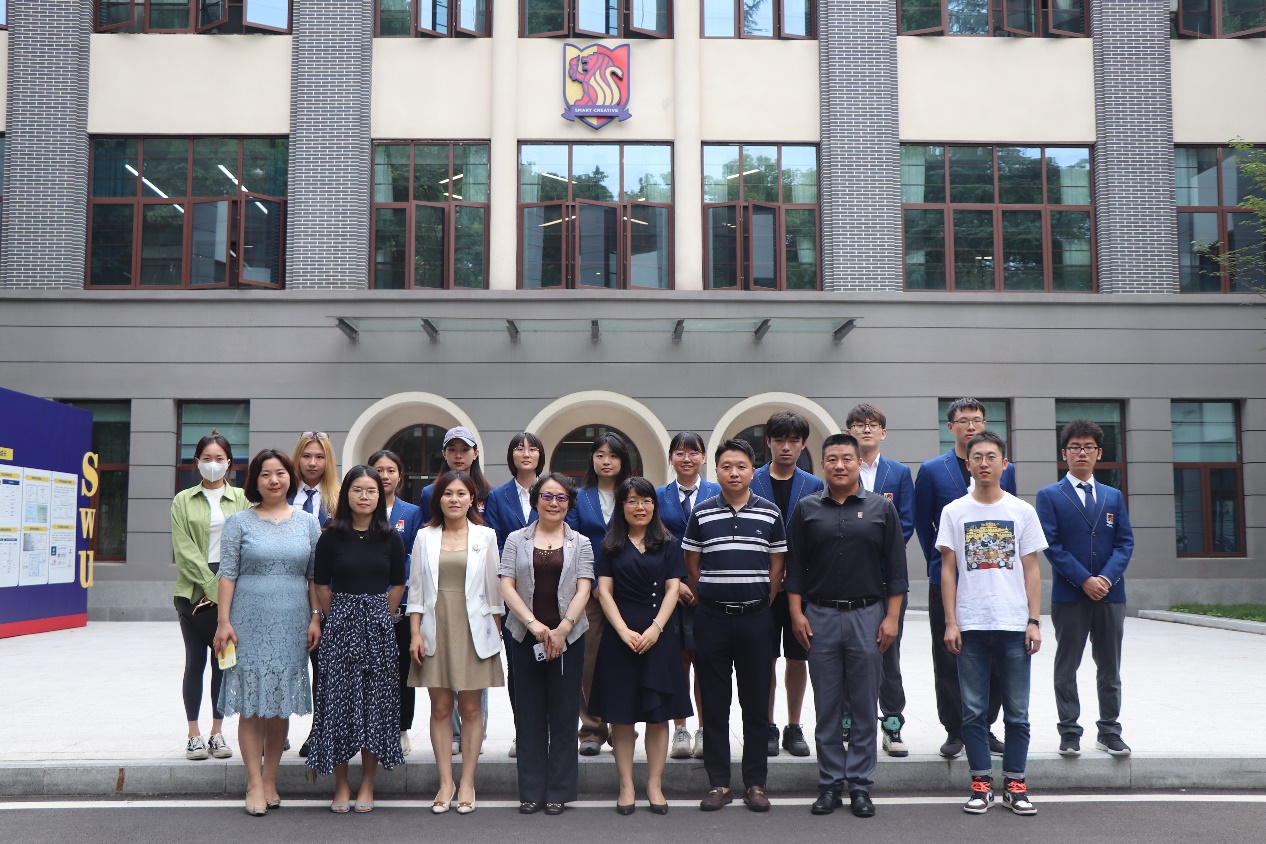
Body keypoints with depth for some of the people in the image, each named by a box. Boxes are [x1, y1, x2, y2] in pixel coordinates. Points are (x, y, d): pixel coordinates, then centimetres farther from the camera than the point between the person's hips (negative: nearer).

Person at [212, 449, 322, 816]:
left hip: (291, 624, 2)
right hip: (250, 621, -2)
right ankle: (254, 785, 4)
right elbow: (228, 574, 0)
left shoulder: (307, 523, 8)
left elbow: (315, 575, 9)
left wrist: (316, 617, 2)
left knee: (281, 705, 7)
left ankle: (270, 781, 17)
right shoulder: (239, 522, 2)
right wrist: (223, 621, -6)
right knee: (251, 705, -2)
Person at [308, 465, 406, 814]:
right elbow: (321, 585, 4)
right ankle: (341, 785, 13)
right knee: (338, 702, 1)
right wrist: (340, 618, 6)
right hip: (340, 625, -1)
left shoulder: (390, 538, 3)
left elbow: (398, 585, 9)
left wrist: (377, 617, 7)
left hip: (379, 627, 1)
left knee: (376, 704, 3)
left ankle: (367, 785, 15)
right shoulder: (331, 537, -2)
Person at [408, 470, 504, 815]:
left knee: (470, 708, 2)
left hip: (473, 629, -1)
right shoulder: (425, 537, 7)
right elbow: (415, 589, 6)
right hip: (436, 628, 1)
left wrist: (496, 633, 3)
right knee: (440, 708, 3)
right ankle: (445, 782, 12)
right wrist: (415, 633, -1)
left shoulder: (485, 536, 5)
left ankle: (467, 783, 11)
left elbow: (494, 588, 6)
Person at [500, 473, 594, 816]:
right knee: (529, 713, 4)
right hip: (525, 637, 0)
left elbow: (583, 589, -1)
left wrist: (562, 629, -13)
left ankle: (559, 791, 12)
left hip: (568, 636, 0)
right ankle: (531, 791, 13)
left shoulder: (580, 543, 8)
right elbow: (507, 586, 0)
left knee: (564, 713, 3)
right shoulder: (516, 540, 7)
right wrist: (533, 623, -12)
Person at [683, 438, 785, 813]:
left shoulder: (770, 513, 3)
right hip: (711, 619, 0)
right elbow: (692, 564, 8)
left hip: (756, 618, 0)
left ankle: (755, 782, 15)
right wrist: (709, 600, 5)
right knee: (714, 705, 5)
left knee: (756, 704, 5)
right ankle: (718, 783, 14)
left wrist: (760, 605, 5)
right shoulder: (701, 513, 3)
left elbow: (777, 565, 7)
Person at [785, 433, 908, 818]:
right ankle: (830, 783, 15)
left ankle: (859, 784, 14)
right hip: (820, 617, 1)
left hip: (867, 615, -1)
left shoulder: (881, 508, 3)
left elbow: (896, 567, 3)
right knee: (827, 707, 6)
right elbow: (794, 567, 7)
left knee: (865, 707, 4)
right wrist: (797, 613, -1)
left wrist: (892, 617, -3)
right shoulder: (806, 509, 6)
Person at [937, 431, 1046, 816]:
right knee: (973, 710, 5)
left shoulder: (1022, 511, 6)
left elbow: (1031, 570, 7)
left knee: (1017, 712, 5)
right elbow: (948, 570, 4)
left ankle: (1015, 784, 15)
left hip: (1014, 625, 0)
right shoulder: (954, 512, 5)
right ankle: (981, 783, 14)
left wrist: (1034, 621, -1)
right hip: (970, 626, 0)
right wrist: (950, 622, -2)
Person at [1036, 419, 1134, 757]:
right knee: (1066, 668, 3)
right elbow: (1051, 545, -7)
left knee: (1109, 669, 9)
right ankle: (1069, 733, 10)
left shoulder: (1113, 496, 13)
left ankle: (1109, 732, 17)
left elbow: (1125, 541, 6)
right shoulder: (1049, 496, 1)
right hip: (1069, 595, -3)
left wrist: (1107, 577, -11)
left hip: (1110, 593, 3)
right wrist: (1084, 580, -15)